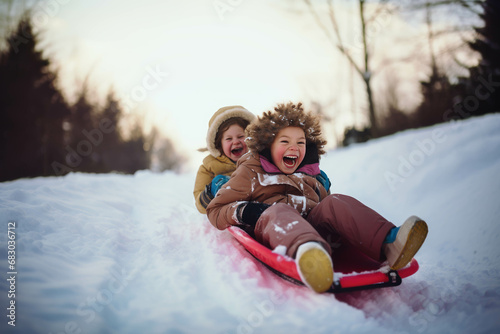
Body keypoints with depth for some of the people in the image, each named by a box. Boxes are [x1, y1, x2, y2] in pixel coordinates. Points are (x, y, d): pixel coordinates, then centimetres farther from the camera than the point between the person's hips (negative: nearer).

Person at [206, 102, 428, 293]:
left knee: (335, 203, -19)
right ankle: (306, 250, -73)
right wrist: (243, 212, -11)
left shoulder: (310, 176, 29)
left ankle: (388, 243, -45)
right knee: (279, 211, -36)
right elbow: (215, 210, 9)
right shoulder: (250, 172, 14)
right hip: (268, 229, -4)